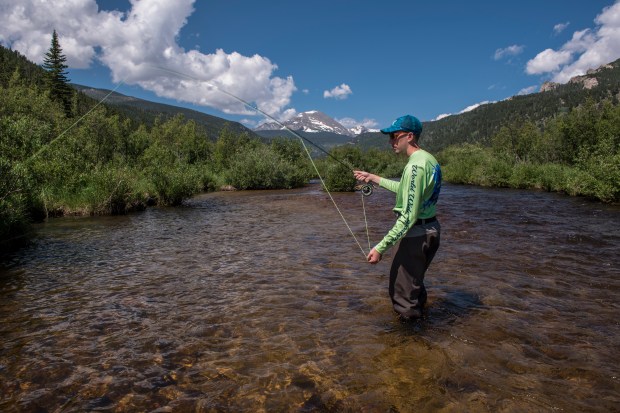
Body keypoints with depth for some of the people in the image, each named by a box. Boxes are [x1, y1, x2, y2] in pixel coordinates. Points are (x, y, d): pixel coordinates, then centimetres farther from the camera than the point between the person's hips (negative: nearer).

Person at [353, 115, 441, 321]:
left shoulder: (415, 166, -23)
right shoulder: (429, 159, 7)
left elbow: (408, 216, -26)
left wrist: (381, 247, -24)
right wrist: (374, 178, 23)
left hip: (417, 233, -10)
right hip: (431, 229, 10)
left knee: (402, 292, 2)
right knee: (414, 281, 26)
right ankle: (419, 314, 42)